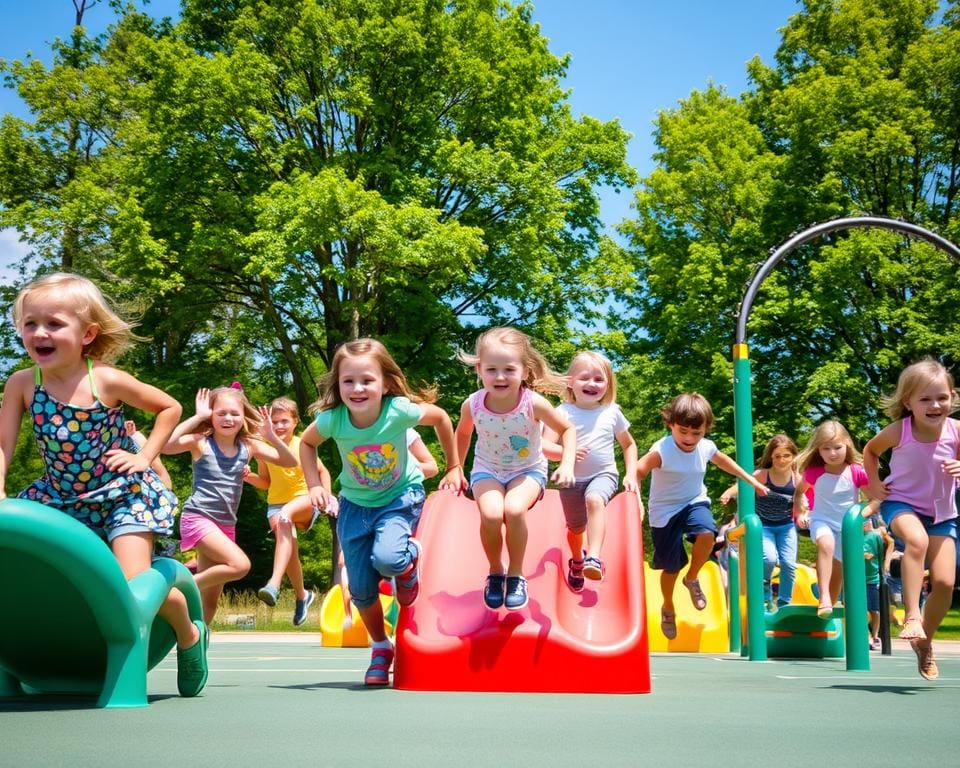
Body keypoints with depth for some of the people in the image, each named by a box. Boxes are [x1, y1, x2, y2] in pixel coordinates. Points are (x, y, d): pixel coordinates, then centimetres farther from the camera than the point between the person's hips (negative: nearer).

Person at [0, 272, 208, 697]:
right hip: (60, 498, 4)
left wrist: (145, 457, -10)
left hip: (121, 494, -4)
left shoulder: (106, 380, -17)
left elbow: (170, 408, -2)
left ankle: (189, 633, 16)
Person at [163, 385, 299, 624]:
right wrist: (197, 417, -23)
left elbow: (290, 462, 3)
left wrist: (271, 435, -12)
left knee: (210, 601, 8)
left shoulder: (248, 446, 4)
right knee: (240, 565, -26)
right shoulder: (200, 442, -8)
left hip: (226, 524, 6)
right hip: (198, 518, -6)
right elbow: (165, 444, -26)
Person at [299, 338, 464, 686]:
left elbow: (441, 417, -8)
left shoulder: (400, 410, -29)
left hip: (400, 496, -2)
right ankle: (380, 648, 28)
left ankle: (410, 558, 8)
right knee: (361, 589, 1)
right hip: (356, 503, 2)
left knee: (387, 559, -29)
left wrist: (454, 468, 1)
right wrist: (315, 486, -12)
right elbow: (306, 442, 0)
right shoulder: (332, 419, -24)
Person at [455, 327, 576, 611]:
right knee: (491, 514, -29)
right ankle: (495, 572, 1)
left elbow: (567, 430, -7)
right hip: (487, 470, 1)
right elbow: (463, 432, 6)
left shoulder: (534, 403, -24)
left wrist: (567, 465, -19)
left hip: (528, 470, -1)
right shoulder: (472, 405, -19)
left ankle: (516, 575, -6)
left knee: (514, 509, -32)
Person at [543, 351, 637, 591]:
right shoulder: (563, 411, -6)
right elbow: (545, 445, -15)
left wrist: (631, 475, 2)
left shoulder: (611, 412, 0)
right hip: (572, 478, 1)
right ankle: (577, 560, 48)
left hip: (603, 474, -1)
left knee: (594, 500, -34)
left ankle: (593, 558, -37)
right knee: (576, 527, 14)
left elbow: (629, 445, 14)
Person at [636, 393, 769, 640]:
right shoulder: (661, 451, -23)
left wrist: (752, 480, 23)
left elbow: (724, 461, 16)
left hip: (694, 503, 3)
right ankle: (668, 608, 34)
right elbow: (637, 472, -25)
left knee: (707, 534, -30)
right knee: (671, 566, 2)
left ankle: (692, 579, 0)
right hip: (664, 511, -3)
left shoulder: (706, 447, -6)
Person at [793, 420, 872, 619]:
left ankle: (829, 608, 34)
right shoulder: (814, 472, -9)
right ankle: (824, 597, -37)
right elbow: (799, 491, 11)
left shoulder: (856, 472, -15)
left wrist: (869, 509, -28)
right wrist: (800, 512, 3)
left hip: (848, 526, 1)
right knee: (826, 543, -35)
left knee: (838, 572, 13)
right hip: (822, 521, -1)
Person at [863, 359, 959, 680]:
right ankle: (911, 615, -31)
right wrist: (874, 484, -2)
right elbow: (870, 450, 7)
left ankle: (924, 642, 18)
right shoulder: (898, 431, -16)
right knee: (917, 540, -38)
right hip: (901, 503, -2)